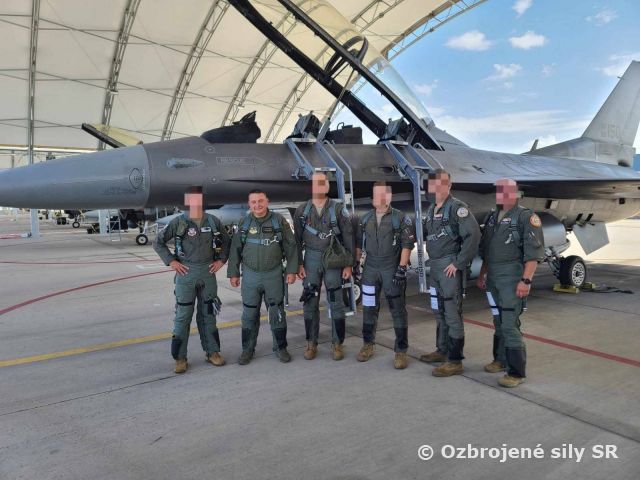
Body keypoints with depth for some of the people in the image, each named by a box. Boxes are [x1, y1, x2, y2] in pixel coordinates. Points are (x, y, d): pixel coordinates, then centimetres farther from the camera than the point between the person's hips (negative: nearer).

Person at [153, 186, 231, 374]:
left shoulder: (214, 221, 3)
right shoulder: (178, 222, -5)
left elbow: (226, 240, 16)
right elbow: (158, 242, 1)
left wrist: (221, 260, 6)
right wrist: (171, 261, -6)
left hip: (208, 272, 3)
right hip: (186, 273, -2)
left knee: (209, 313, 12)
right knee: (183, 316, 2)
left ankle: (212, 351, 24)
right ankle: (180, 358, 12)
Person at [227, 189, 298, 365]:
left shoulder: (279, 221, -3)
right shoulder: (244, 223, 2)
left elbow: (290, 246, -1)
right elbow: (235, 249, 7)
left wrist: (291, 270, -5)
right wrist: (233, 273, 5)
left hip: (274, 274, -1)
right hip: (250, 276, 1)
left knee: (277, 313, 8)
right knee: (249, 314, 9)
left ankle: (280, 347, 23)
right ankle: (248, 349, 23)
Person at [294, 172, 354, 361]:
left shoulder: (338, 209, -1)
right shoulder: (302, 211, 5)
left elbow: (348, 237, -1)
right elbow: (298, 240, 7)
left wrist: (349, 264, -5)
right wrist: (298, 264, 1)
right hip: (311, 258, 2)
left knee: (336, 302, 2)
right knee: (310, 302, 5)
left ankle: (337, 343, 15)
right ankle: (311, 343, 17)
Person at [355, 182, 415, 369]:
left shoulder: (400, 218, -5)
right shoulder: (366, 218, 9)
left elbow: (407, 244, -9)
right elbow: (359, 243, 14)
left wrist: (402, 268, -16)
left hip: (392, 269, -4)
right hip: (370, 269, 4)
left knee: (398, 310, 1)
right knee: (369, 308, 10)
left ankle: (401, 351, 10)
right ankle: (368, 345, 25)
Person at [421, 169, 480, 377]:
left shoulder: (457, 207, -13)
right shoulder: (432, 209, 13)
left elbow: (473, 235, -21)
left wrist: (459, 263, -20)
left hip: (450, 266, -9)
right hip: (434, 266, 9)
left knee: (452, 313, -3)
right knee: (439, 311, 18)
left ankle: (455, 361, 5)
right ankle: (442, 350, 32)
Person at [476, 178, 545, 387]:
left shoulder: (525, 217, -9)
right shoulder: (492, 217, 13)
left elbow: (534, 252, -14)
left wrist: (526, 280, -20)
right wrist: (482, 275, 19)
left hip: (512, 278, -7)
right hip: (493, 278, 7)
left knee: (510, 324, -9)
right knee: (498, 322, 16)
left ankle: (516, 372, 1)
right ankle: (501, 360, 30)